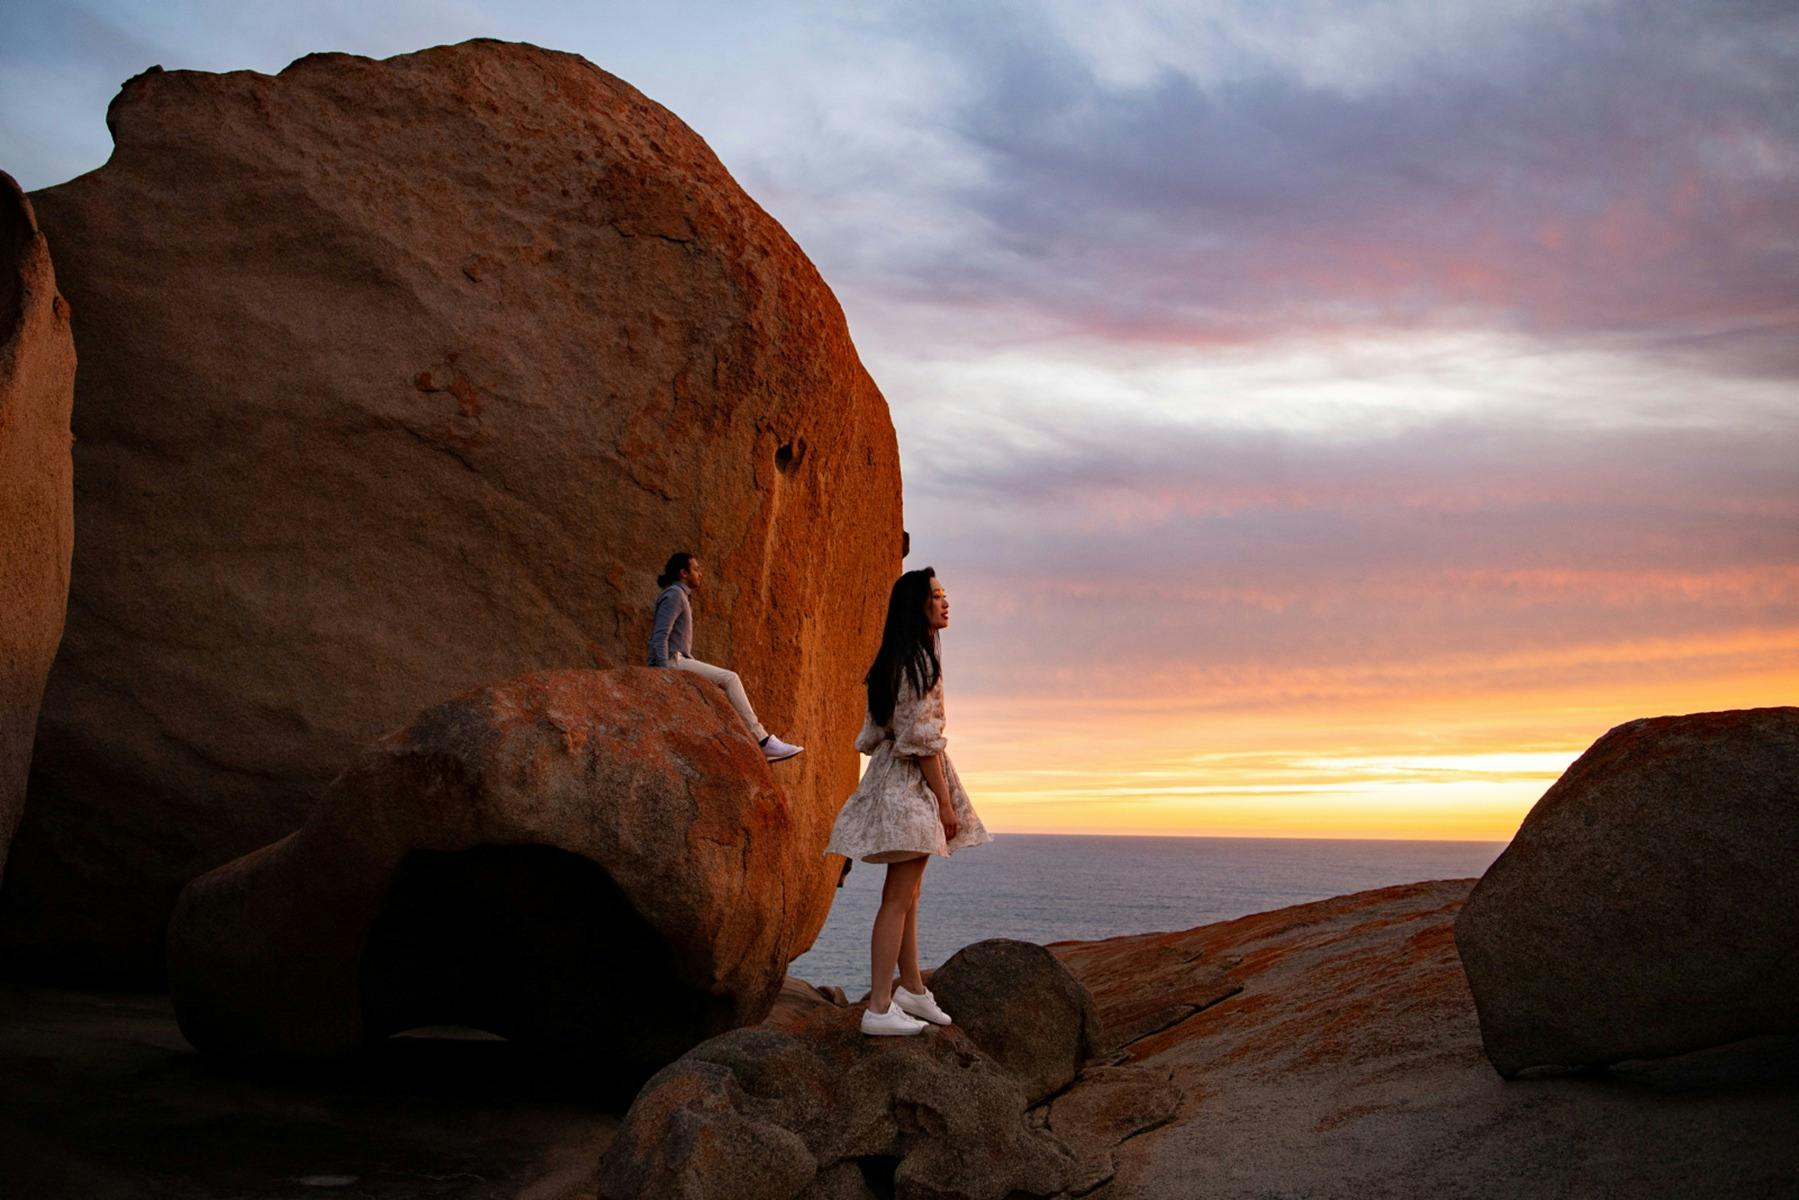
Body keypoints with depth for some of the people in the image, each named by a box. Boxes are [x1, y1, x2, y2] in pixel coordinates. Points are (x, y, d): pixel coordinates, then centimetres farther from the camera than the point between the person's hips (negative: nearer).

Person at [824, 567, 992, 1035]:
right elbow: (922, 738, -19)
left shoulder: (897, 660, 15)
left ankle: (912, 988, 27)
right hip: (912, 783, -11)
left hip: (897, 780, 11)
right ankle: (879, 1008, -10)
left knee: (907, 894, 17)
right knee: (899, 897, -10)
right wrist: (945, 800, -15)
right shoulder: (920, 660, -15)